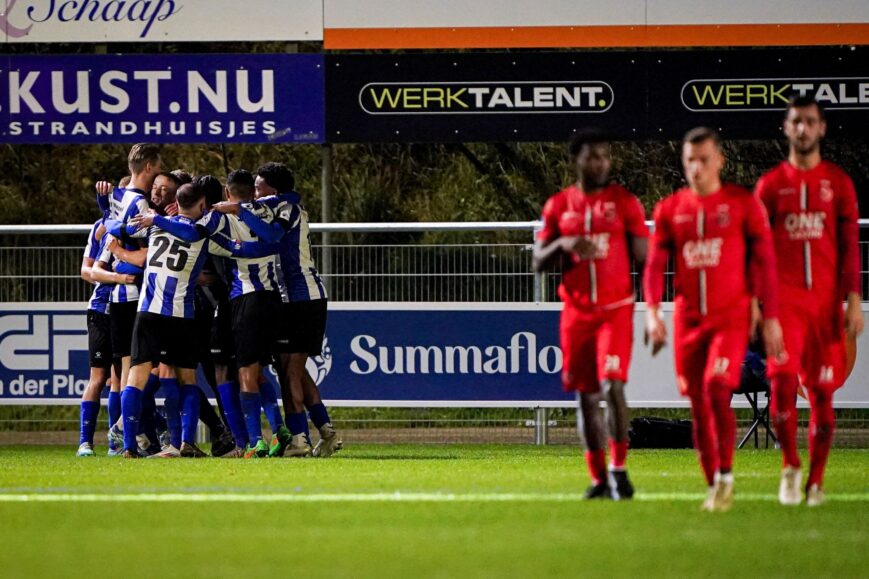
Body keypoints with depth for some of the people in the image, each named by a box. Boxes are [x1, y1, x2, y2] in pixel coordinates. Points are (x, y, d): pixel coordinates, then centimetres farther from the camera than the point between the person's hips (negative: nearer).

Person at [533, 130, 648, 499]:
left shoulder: (624, 202, 1)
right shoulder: (558, 206, 7)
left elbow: (644, 259, 2)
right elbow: (538, 263, 8)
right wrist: (563, 244, -14)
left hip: (616, 310, -3)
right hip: (576, 313, 3)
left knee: (612, 386, -18)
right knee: (586, 396, 6)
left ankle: (618, 469, -10)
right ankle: (599, 479, 13)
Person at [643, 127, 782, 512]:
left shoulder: (743, 204, 0)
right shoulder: (670, 210, 7)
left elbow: (764, 261, 2)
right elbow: (654, 265, 5)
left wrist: (771, 318, -1)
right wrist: (652, 312, -11)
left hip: (731, 317, -3)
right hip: (688, 318, 3)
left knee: (716, 387, -23)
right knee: (698, 406, 5)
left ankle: (726, 475, -10)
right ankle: (714, 487, 16)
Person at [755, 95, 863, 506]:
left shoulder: (838, 183, 7)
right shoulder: (771, 185, 6)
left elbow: (849, 246, 6)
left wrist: (853, 301, -2)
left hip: (826, 299, 1)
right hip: (784, 299, -1)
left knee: (822, 391, 1)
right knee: (782, 378, -17)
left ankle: (816, 480, 11)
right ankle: (790, 466, 2)